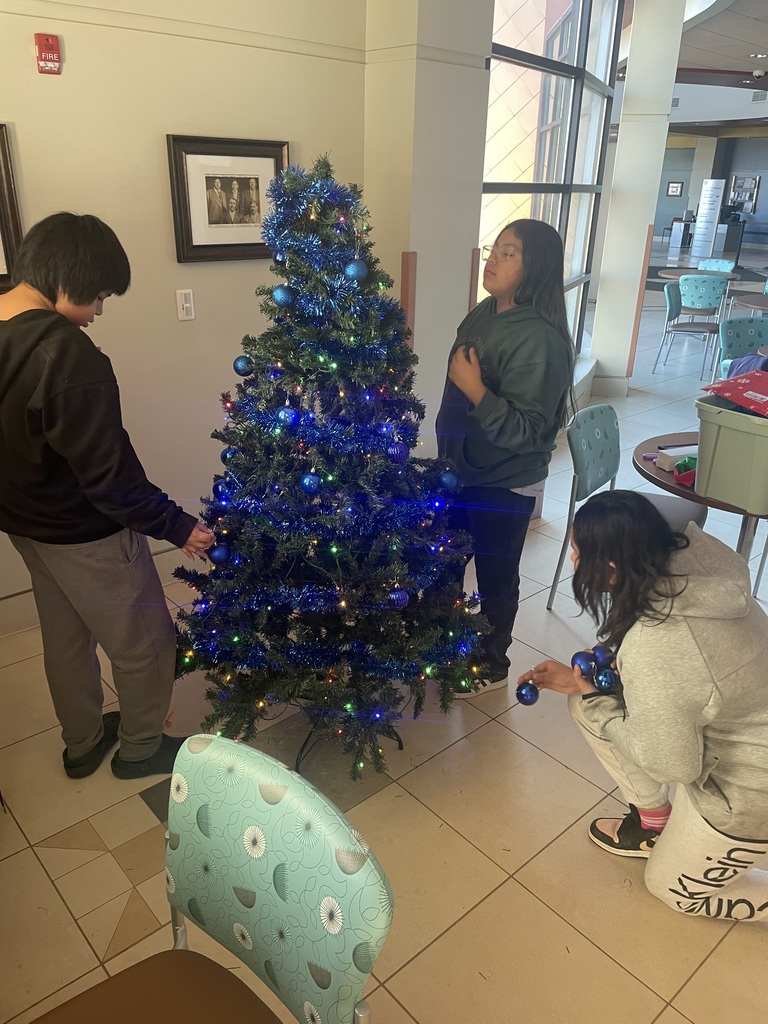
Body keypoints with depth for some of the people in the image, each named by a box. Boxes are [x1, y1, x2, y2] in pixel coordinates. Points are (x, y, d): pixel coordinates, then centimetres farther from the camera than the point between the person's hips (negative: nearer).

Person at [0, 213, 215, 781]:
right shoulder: (69, 355, -30)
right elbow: (107, 474, -27)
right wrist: (177, 526, -16)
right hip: (84, 535, -9)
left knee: (65, 637, 25)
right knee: (145, 644, 14)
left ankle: (83, 743, 45)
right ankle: (140, 748, 34)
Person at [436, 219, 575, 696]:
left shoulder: (540, 339, -25)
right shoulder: (484, 313, 1)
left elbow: (525, 431, -26)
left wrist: (476, 390, -33)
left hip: (504, 484, -8)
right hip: (463, 469, 8)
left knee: (496, 577, 12)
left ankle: (493, 665, 35)